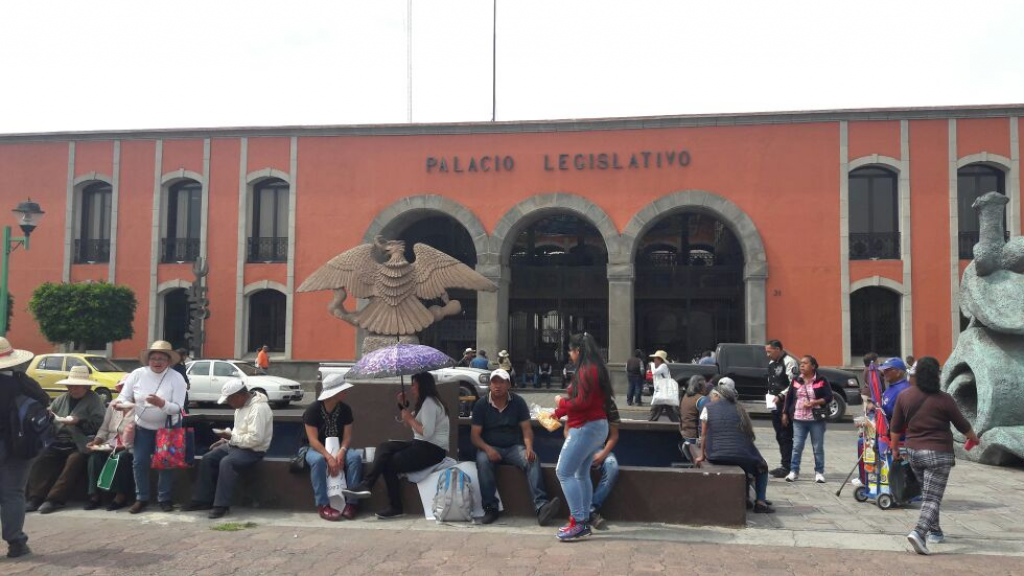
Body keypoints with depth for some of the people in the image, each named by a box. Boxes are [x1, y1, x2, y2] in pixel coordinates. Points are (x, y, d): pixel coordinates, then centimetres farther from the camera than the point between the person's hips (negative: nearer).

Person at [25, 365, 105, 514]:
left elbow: (98, 423, -10)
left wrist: (78, 422, -20)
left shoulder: (94, 399, 2)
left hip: (79, 445, -6)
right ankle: (36, 497, -14)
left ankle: (55, 499, -27)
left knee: (73, 462, -30)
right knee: (39, 461, -15)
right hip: (59, 442, 6)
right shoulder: (61, 399, 19)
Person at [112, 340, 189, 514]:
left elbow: (178, 408, -21)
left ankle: (164, 499, 15)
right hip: (143, 427, 2)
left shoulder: (177, 378, -16)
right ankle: (141, 498, 14)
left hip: (169, 428, -2)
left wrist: (161, 403, -39)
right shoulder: (137, 374, -9)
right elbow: (124, 397, -9)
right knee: (139, 462, -1)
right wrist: (120, 404, -32)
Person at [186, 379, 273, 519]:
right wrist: (226, 439, 9)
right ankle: (203, 500, 7)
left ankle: (222, 505, -24)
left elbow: (255, 439, -29)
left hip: (253, 451, -10)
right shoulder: (242, 405, 10)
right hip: (236, 445, 10)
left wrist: (232, 438, -20)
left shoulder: (258, 408, -23)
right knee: (208, 459, 1)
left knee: (226, 462, -31)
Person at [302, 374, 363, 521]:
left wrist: (341, 452, -28)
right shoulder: (313, 410, -15)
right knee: (318, 460, -38)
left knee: (355, 457, -29)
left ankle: (351, 502, -26)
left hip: (338, 448, 3)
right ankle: (323, 505, -33)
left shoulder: (345, 409, -3)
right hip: (318, 449, -3)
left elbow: (347, 436, -7)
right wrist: (328, 457, -34)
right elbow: (313, 440, -20)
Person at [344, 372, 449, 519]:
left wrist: (410, 418, -12)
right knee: (384, 447, -6)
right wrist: (403, 405, 9)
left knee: (389, 464, -12)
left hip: (432, 450, -10)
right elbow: (410, 424, 20)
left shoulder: (429, 403, -14)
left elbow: (427, 432, -24)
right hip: (421, 445, 10)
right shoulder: (424, 402, 19)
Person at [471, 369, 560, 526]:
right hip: (490, 448, -1)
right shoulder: (481, 405, -1)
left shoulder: (518, 402, 2)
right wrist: (487, 449, -25)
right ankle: (490, 508, -28)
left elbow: (526, 429, -2)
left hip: (514, 447, 1)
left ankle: (541, 506, -41)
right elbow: (475, 435, -4)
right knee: (482, 461, -35)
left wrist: (529, 448, -23)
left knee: (533, 460, -29)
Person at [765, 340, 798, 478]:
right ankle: (784, 465, 22)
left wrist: (781, 396, -23)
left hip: (786, 405, -9)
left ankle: (787, 467, -3)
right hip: (775, 405, 9)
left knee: (786, 437, -7)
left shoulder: (789, 362, -13)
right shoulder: (771, 363, 16)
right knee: (779, 436, 14)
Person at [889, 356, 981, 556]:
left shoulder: (904, 396, -1)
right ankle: (918, 532, -23)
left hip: (913, 452, 5)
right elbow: (962, 425, 2)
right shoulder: (943, 399, -11)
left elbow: (895, 427, 5)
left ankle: (934, 532, 32)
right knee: (932, 498, -6)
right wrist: (973, 438, 23)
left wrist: (895, 449, 19)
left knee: (927, 493, 23)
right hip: (938, 453, -5)